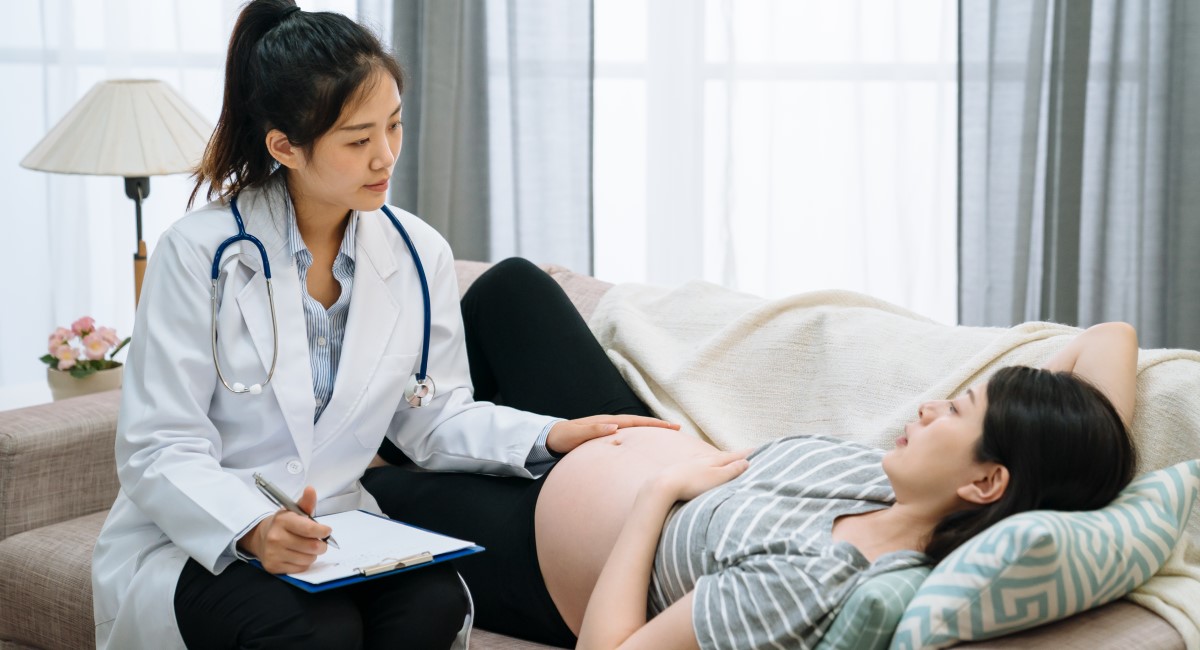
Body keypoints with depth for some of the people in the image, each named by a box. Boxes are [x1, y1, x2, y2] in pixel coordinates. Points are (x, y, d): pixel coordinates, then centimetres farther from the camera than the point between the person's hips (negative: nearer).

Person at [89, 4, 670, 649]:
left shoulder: (419, 256, 2)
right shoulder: (198, 253, -12)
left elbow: (433, 417, 11)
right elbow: (159, 450, -15)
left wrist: (547, 436, -7)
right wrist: (253, 528, -34)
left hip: (335, 535, 4)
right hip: (198, 545, -4)